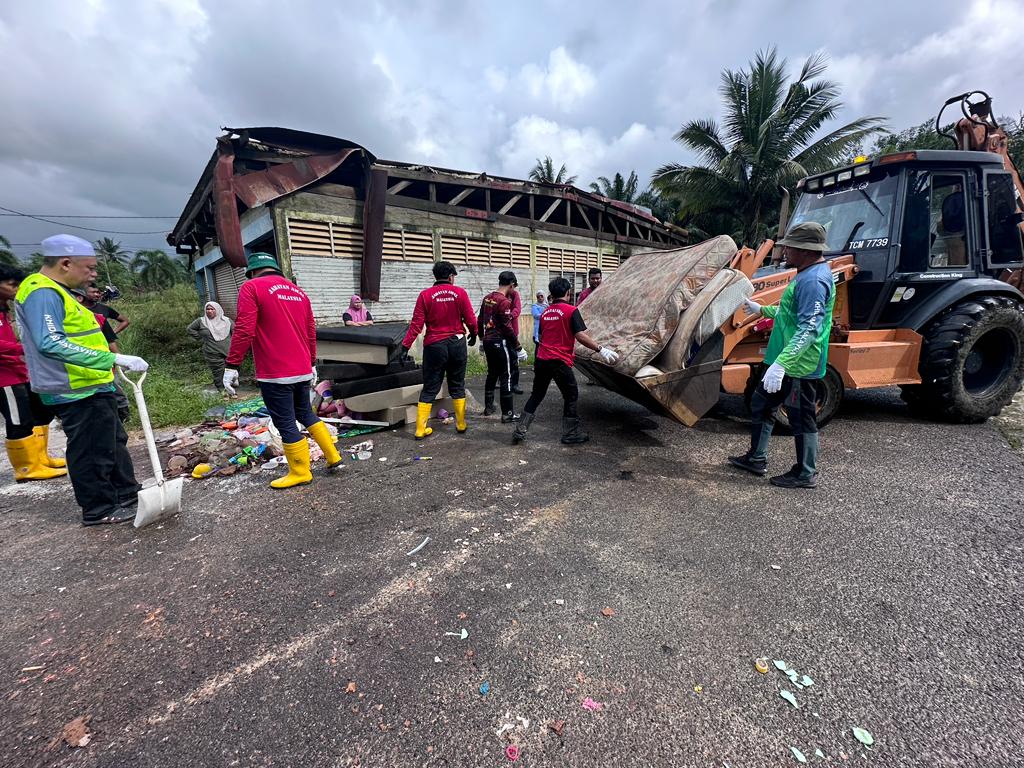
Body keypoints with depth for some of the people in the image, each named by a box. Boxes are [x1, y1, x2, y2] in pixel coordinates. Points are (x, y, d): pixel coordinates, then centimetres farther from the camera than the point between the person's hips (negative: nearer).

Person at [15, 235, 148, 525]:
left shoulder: (54, 291, 15)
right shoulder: (42, 293, -18)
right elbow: (50, 343, -32)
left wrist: (110, 361, 26)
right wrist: (114, 359, -37)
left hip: (90, 387, 11)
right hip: (77, 391, -11)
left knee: (114, 442, 18)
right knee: (92, 451, 1)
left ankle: (127, 495, 30)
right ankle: (98, 509, 15)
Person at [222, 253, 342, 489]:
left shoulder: (251, 287, -5)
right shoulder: (299, 291, 14)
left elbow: (244, 330, -15)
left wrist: (231, 366, -10)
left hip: (275, 374, -7)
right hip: (303, 371, 7)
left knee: (286, 423, 4)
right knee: (305, 413, 21)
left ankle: (300, 473, 15)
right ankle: (333, 457, 24)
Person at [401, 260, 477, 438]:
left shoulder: (425, 295, -4)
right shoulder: (460, 292, -3)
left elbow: (417, 324, -8)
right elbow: (470, 320, -1)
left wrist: (406, 345, -3)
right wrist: (473, 335, 19)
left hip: (434, 345, 0)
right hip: (457, 343, 0)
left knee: (429, 388, 7)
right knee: (457, 386, 14)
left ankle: (421, 429, 9)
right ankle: (461, 425, 22)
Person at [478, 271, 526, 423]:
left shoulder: (487, 298, 8)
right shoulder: (504, 301, -16)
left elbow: (480, 320, 15)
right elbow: (507, 328, -18)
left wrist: (482, 339, 26)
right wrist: (519, 347, -13)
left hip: (488, 341, 8)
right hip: (500, 342, -8)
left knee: (491, 373, 19)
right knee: (506, 377, -2)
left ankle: (488, 407, 28)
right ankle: (508, 413, 3)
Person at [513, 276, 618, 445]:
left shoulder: (545, 313, 13)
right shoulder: (571, 311, -7)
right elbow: (580, 335, -18)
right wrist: (600, 349, -18)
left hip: (541, 360, 6)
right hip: (560, 361, -6)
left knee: (536, 395, 16)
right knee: (571, 396, 9)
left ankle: (520, 431, 16)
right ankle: (570, 435, 14)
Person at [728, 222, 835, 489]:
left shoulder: (814, 280, -22)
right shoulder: (808, 274, 12)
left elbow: (809, 328, -31)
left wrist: (781, 363, -38)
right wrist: (762, 310, 33)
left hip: (798, 365, -11)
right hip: (785, 361, 11)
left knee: (802, 419, 4)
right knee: (761, 404, 18)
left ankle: (806, 474, 21)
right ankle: (756, 459, 30)